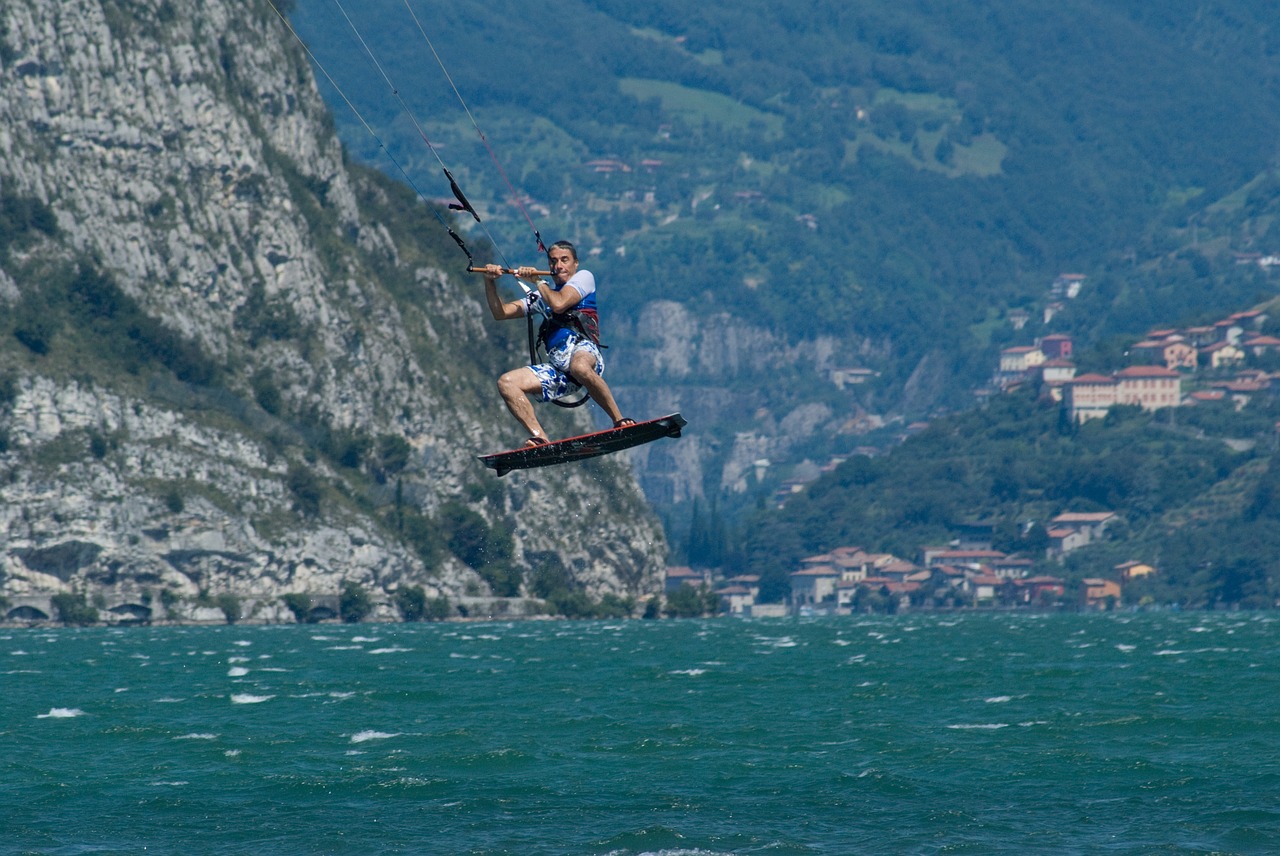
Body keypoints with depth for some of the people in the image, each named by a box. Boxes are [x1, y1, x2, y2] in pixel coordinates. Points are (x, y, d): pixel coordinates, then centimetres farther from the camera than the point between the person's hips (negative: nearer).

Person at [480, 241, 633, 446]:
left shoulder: (584, 277, 14)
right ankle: (540, 439, -26)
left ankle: (619, 420, -30)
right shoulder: (543, 293, 30)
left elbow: (559, 304, -5)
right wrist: (490, 282, 8)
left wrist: (538, 281, 8)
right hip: (557, 368, 6)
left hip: (584, 351, -6)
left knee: (579, 366, -43)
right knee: (506, 383, -13)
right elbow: (501, 313, 24)